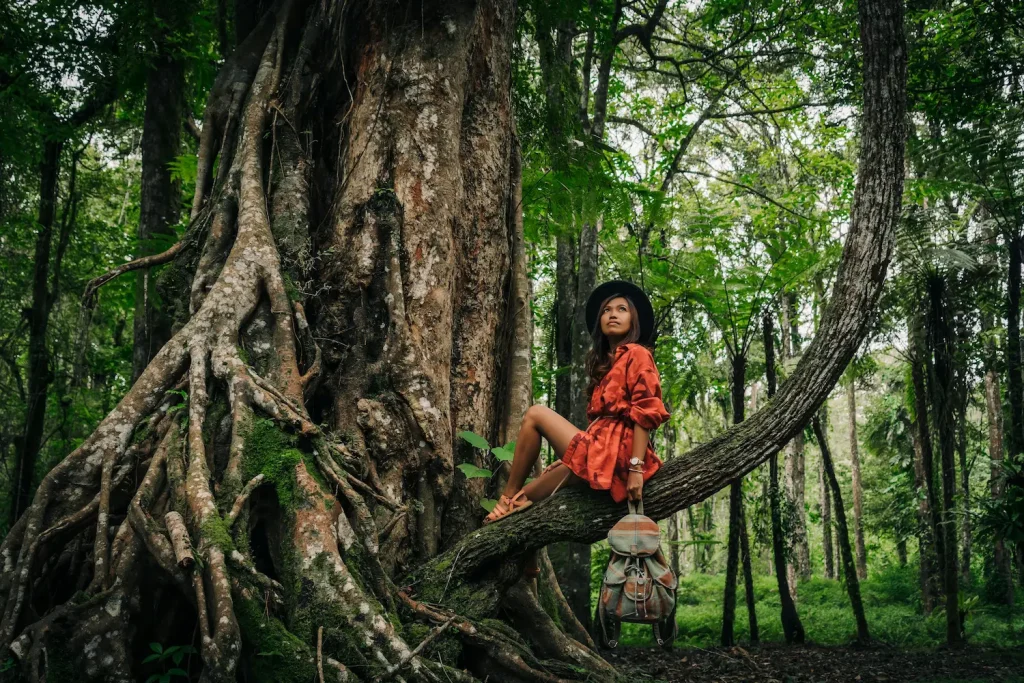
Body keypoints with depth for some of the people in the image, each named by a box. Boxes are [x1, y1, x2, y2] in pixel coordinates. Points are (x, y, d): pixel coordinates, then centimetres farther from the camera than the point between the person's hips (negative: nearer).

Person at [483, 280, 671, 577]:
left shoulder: (636, 354, -2)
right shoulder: (605, 361, 24)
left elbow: (646, 413, -13)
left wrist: (637, 468, -21)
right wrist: (566, 456, 14)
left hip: (614, 453, -9)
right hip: (597, 449, 9)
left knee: (537, 414, -5)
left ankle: (509, 499, 1)